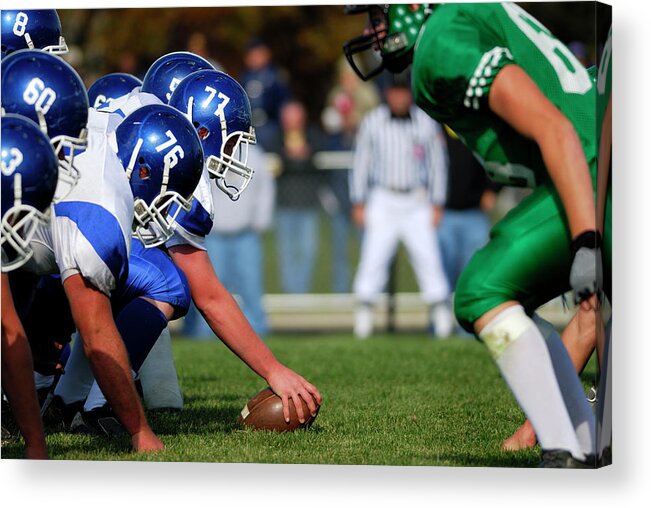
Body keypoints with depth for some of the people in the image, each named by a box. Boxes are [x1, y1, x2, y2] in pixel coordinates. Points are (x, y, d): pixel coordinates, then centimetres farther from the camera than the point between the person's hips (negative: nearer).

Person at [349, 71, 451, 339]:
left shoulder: (426, 123, 1)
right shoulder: (372, 122, 1)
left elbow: (437, 164, 8)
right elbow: (361, 163, 7)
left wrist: (437, 205, 5)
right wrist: (358, 203, 4)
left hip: (417, 201, 0)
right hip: (383, 199, 0)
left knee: (427, 256, -4)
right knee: (373, 257, -6)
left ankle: (440, 312, 3)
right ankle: (364, 314, 0)